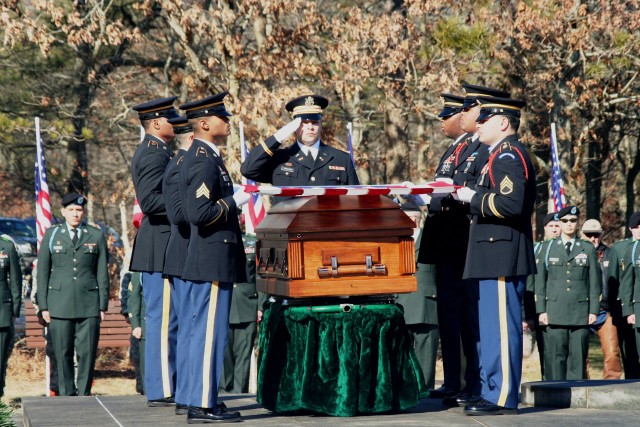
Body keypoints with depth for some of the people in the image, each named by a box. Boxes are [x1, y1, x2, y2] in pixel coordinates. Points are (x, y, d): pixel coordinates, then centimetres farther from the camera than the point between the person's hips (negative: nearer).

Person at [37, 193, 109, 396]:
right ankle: (66, 396, 6)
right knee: (63, 354, -1)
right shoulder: (51, 235, 11)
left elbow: (102, 273, 9)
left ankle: (83, 396, 2)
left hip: (89, 304, 0)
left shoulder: (96, 235, 11)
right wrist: (43, 305, 1)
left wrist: (103, 305, 3)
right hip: (60, 304, 0)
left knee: (87, 353, -4)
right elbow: (42, 272, 9)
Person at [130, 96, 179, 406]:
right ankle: (161, 391, -6)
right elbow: (149, 201, -24)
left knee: (163, 320, 13)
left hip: (164, 249, 11)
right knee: (163, 320, -8)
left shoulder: (156, 152, 19)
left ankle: (164, 386, 18)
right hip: (161, 250, -11)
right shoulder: (154, 154, -14)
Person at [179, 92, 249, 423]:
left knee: (207, 331, 14)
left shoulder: (204, 157, 16)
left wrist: (233, 200, 16)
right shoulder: (204, 161, -16)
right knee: (209, 330, -9)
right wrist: (234, 201, -15)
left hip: (212, 260, 11)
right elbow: (200, 212, -25)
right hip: (212, 261, -11)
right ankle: (202, 405, -7)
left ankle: (204, 399, 20)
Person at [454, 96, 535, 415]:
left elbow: (510, 203, -24)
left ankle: (503, 397, -8)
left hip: (502, 257, -11)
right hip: (495, 257, 11)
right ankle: (492, 392, 18)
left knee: (500, 327, -9)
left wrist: (473, 197, -14)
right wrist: (473, 198, 14)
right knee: (491, 328, 13)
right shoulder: (502, 155, 20)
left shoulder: (508, 156, -13)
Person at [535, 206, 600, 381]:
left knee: (578, 355, -4)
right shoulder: (548, 248, 12)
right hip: (554, 312, 0)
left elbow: (595, 282, 10)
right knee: (555, 355, -4)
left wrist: (594, 310, 2)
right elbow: (539, 282, 9)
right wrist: (541, 310, 1)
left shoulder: (588, 249, 12)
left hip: (580, 312, 0)